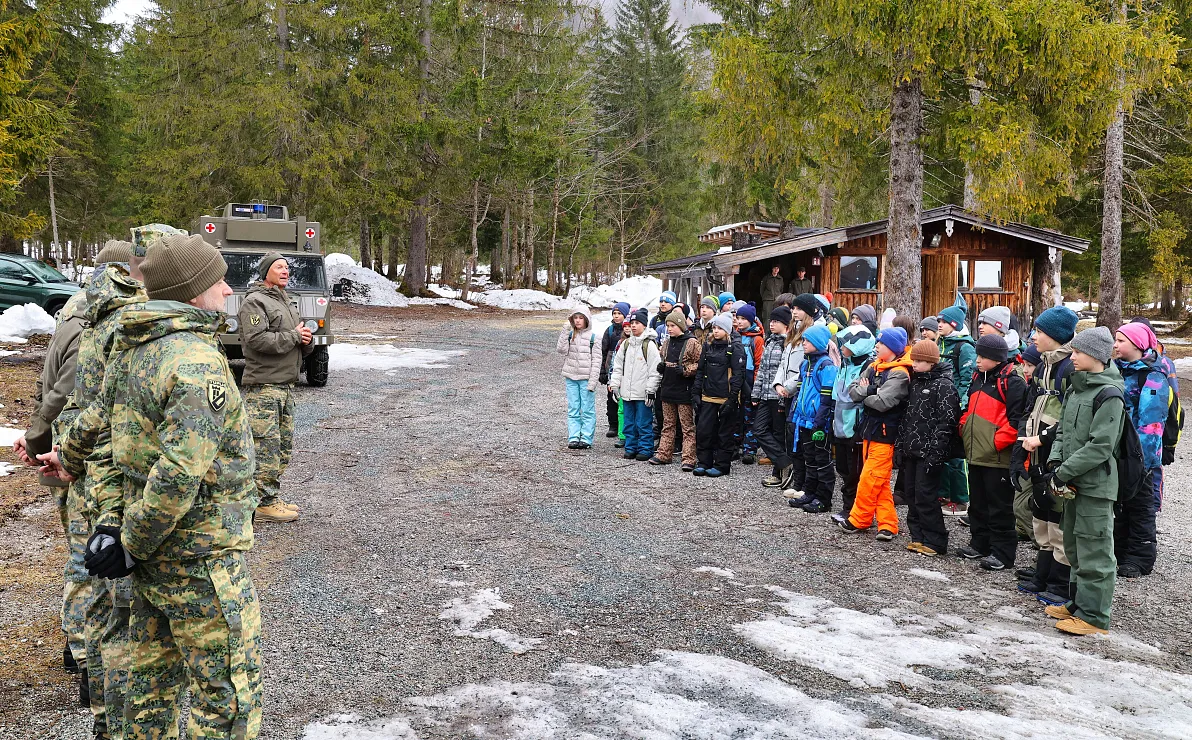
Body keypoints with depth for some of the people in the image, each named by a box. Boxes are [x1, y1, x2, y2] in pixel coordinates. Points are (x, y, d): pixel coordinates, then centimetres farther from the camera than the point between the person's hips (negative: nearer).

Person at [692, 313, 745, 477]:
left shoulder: (734, 349, -5)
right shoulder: (708, 347, 12)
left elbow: (738, 374, -10)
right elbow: (700, 371, 14)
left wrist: (732, 398, -15)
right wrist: (696, 393, 7)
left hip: (725, 398, -5)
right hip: (708, 397, 6)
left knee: (725, 432, 3)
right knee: (703, 430, 4)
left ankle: (722, 465, 11)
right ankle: (704, 462, 15)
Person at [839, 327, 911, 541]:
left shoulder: (899, 374, -14)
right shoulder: (874, 367, 11)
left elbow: (882, 402, -24)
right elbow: (852, 390, 4)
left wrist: (863, 394, -8)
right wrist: (869, 390, -15)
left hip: (885, 433, -8)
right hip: (869, 429, 8)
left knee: (870, 479, -4)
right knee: (880, 482, 9)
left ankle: (858, 520, 8)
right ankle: (887, 524, 14)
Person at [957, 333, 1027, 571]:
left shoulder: (1012, 382, -11)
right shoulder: (978, 378, 15)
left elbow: (1016, 419, -18)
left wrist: (997, 442, -18)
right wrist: (964, 432, 12)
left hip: (998, 457, -8)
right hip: (976, 454, 8)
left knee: (1000, 507, 0)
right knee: (978, 504, 17)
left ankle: (1002, 552, 7)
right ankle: (979, 544, 28)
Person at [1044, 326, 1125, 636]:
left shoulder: (1109, 394, -15)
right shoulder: (1075, 387, 12)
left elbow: (1100, 446, -20)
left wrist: (1063, 472, -18)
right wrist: (1055, 461, -2)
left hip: (1095, 483, -9)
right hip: (1073, 482, 9)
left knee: (1094, 549, -3)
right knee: (1075, 546, 17)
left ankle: (1094, 616, 4)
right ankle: (1079, 603, 30)